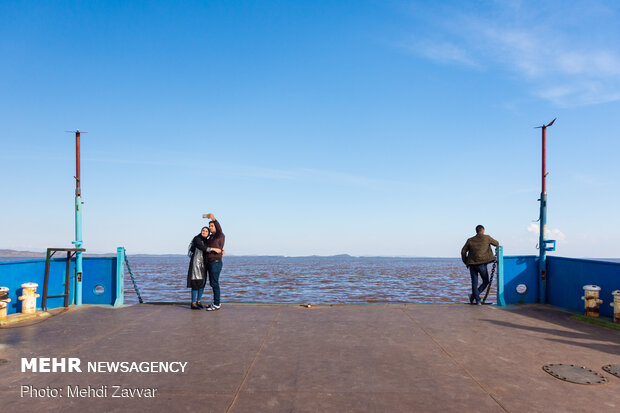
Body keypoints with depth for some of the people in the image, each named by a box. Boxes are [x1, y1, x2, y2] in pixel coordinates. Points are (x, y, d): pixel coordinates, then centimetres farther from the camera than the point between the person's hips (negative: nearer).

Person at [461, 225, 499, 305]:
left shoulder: (470, 240, 9)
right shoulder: (487, 238, 3)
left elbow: (463, 251, 4)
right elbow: (496, 243, 17)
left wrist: (466, 262, 14)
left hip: (472, 264, 3)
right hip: (482, 264, -3)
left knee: (474, 283, 8)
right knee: (486, 281, 12)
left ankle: (477, 300, 5)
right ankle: (473, 295, -1)